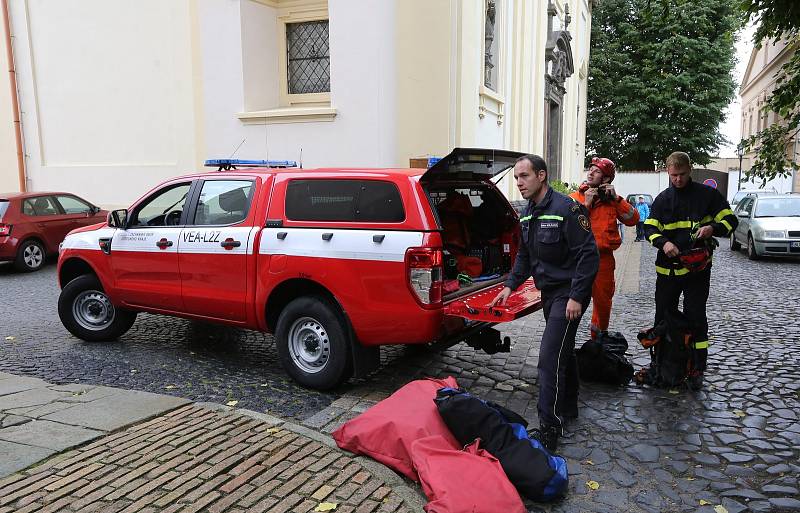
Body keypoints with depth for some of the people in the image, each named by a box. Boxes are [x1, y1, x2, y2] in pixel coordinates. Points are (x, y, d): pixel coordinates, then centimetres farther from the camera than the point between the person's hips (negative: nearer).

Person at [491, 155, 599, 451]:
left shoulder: (566, 209, -19)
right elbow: (524, 256, 18)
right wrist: (510, 286, 8)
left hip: (568, 293, -9)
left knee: (549, 357, -13)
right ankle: (568, 408, 37)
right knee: (563, 351, 21)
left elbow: (588, 254, -20)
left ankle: (549, 429, -4)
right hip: (549, 292, 9)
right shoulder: (527, 214, 8)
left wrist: (576, 297, -22)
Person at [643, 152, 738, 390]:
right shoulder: (662, 199, 7)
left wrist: (712, 228, -19)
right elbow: (650, 228, 2)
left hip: (698, 268, -2)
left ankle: (696, 370, 9)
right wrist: (663, 243, -19)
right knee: (664, 316, 10)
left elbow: (730, 220, 2)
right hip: (667, 268, 2)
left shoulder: (707, 194, 0)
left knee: (696, 317, 0)